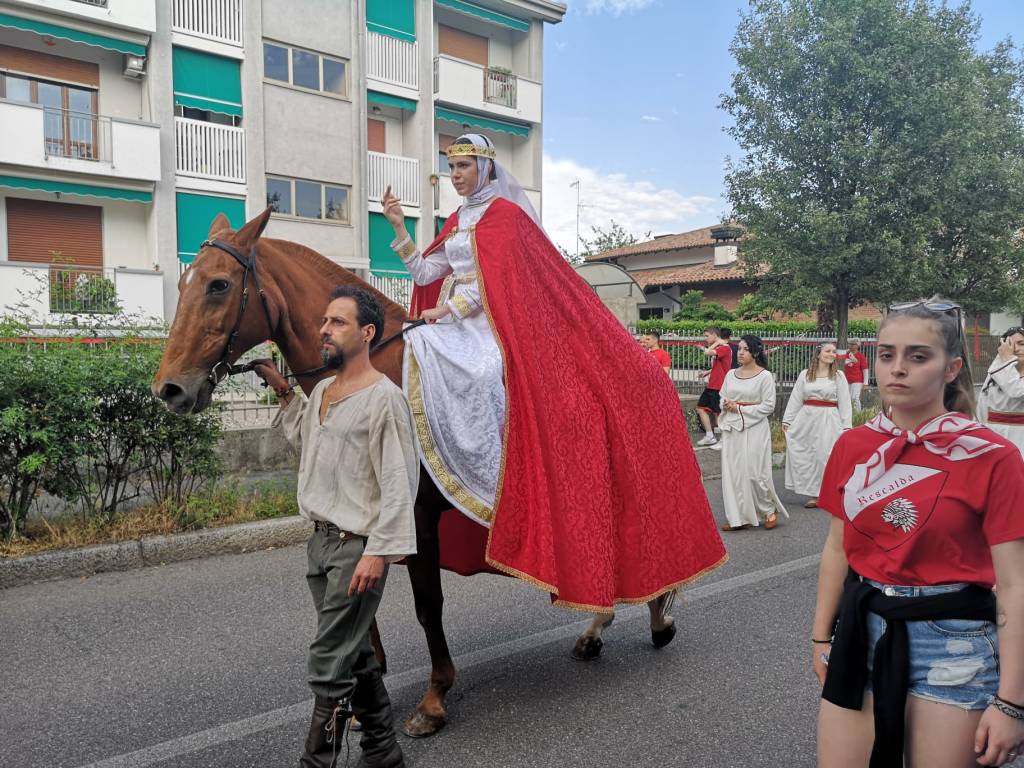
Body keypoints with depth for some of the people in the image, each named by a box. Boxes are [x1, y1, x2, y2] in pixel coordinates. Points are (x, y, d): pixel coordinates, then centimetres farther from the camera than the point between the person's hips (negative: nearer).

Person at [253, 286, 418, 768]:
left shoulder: (383, 397, -15)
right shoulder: (320, 392, 11)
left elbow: (398, 483, -18)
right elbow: (304, 442, 30)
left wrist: (378, 552, -22)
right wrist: (282, 391, 21)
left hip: (357, 547, -9)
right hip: (321, 541, 9)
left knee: (329, 665, -4)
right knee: (354, 657, 18)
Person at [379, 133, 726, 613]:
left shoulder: (504, 214, -1)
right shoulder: (457, 222, 22)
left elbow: (492, 284, -10)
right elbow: (425, 273, 16)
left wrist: (444, 312, -11)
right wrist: (399, 228, 11)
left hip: (490, 327, -9)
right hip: (455, 329, 9)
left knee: (477, 373, -35)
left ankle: (494, 488, -30)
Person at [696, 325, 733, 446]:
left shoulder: (724, 348, -16)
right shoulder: (717, 349, 15)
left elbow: (707, 352, -31)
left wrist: (717, 343, -16)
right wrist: (707, 372, 12)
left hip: (718, 387, -10)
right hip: (711, 385, 10)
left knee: (717, 413, -2)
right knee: (701, 408, 12)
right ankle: (710, 436, 18)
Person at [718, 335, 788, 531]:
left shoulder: (765, 376, -4)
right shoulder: (731, 374, 10)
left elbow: (768, 406, -8)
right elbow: (722, 399, 17)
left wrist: (740, 408, -11)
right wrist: (726, 406, -6)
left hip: (754, 428, -5)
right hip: (732, 429, 5)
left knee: (754, 472, -5)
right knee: (732, 472, 2)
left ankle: (770, 510, 18)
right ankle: (739, 518, 9)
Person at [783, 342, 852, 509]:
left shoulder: (838, 375, 2)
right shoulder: (805, 374, 6)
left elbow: (844, 402, 0)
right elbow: (795, 399, 7)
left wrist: (846, 426, -5)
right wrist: (787, 420, 5)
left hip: (828, 420, -2)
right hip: (806, 419, 2)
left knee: (825, 456, -1)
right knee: (803, 455, 1)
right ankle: (814, 494, 14)